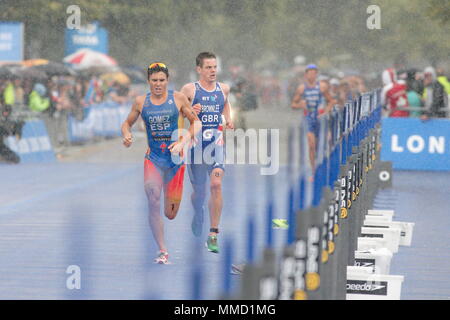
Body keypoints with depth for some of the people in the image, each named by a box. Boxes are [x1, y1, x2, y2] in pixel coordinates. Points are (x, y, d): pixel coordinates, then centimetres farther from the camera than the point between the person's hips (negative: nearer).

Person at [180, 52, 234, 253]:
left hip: (216, 142, 1)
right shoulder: (189, 89, -3)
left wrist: (228, 119, 13)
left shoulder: (223, 89, 8)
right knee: (198, 191, 8)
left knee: (216, 185, -18)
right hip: (196, 143, -1)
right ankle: (198, 215, 45)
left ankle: (213, 235, -14)